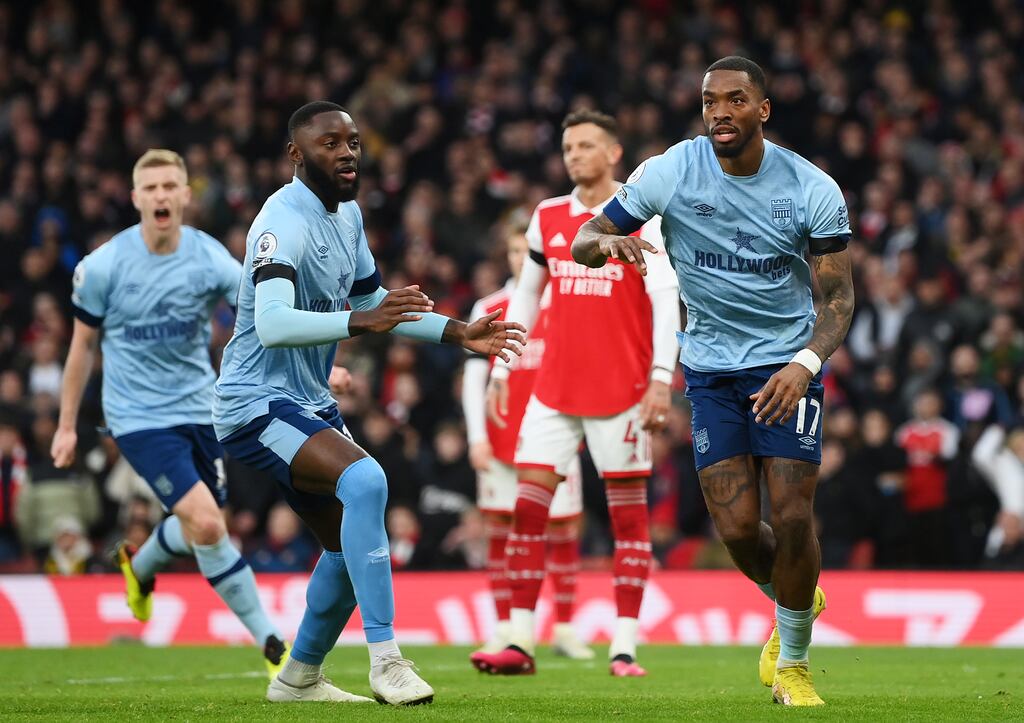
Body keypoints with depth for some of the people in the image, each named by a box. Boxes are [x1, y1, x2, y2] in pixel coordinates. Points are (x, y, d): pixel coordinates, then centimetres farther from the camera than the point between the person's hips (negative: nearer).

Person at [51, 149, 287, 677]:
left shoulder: (209, 259, -8)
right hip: (139, 416, -4)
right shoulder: (103, 266, -11)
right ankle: (271, 644, -11)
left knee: (199, 527, 15)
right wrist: (67, 425, 5)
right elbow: (82, 343, 1)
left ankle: (139, 566, 52)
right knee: (206, 521, -19)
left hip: (199, 409, 4)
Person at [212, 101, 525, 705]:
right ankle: (386, 660, -30)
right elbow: (272, 325, -35)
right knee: (364, 480, -30)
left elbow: (370, 302, 25)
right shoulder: (285, 221, -20)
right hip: (259, 402, -10)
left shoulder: (348, 215, 10)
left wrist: (458, 334, 16)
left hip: (310, 404, 10)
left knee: (351, 541, 15)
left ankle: (300, 677, 33)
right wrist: (361, 322, -44)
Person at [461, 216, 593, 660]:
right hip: (501, 440, 0)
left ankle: (564, 628, 6)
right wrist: (477, 436, -3)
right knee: (500, 529, -1)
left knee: (563, 530, -2)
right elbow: (473, 377, 7)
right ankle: (504, 630, 4)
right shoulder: (488, 310, 8)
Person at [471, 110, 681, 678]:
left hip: (621, 389, -4)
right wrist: (499, 372, 16)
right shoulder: (547, 218, 11)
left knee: (627, 512, 0)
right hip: (554, 388, 4)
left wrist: (661, 377, -17)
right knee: (528, 502, -5)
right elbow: (524, 298, 19)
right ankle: (520, 642, -3)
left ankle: (624, 646, 3)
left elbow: (665, 300, -8)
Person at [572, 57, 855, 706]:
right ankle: (795, 601, 28)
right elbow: (583, 242, -2)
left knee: (793, 518, -12)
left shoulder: (812, 189, -10)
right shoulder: (670, 173, -9)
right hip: (712, 367, 1)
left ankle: (793, 661, 12)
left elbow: (839, 296, -7)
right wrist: (608, 241, -28)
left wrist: (805, 364, -26)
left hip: (788, 365, -1)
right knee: (737, 527, -8)